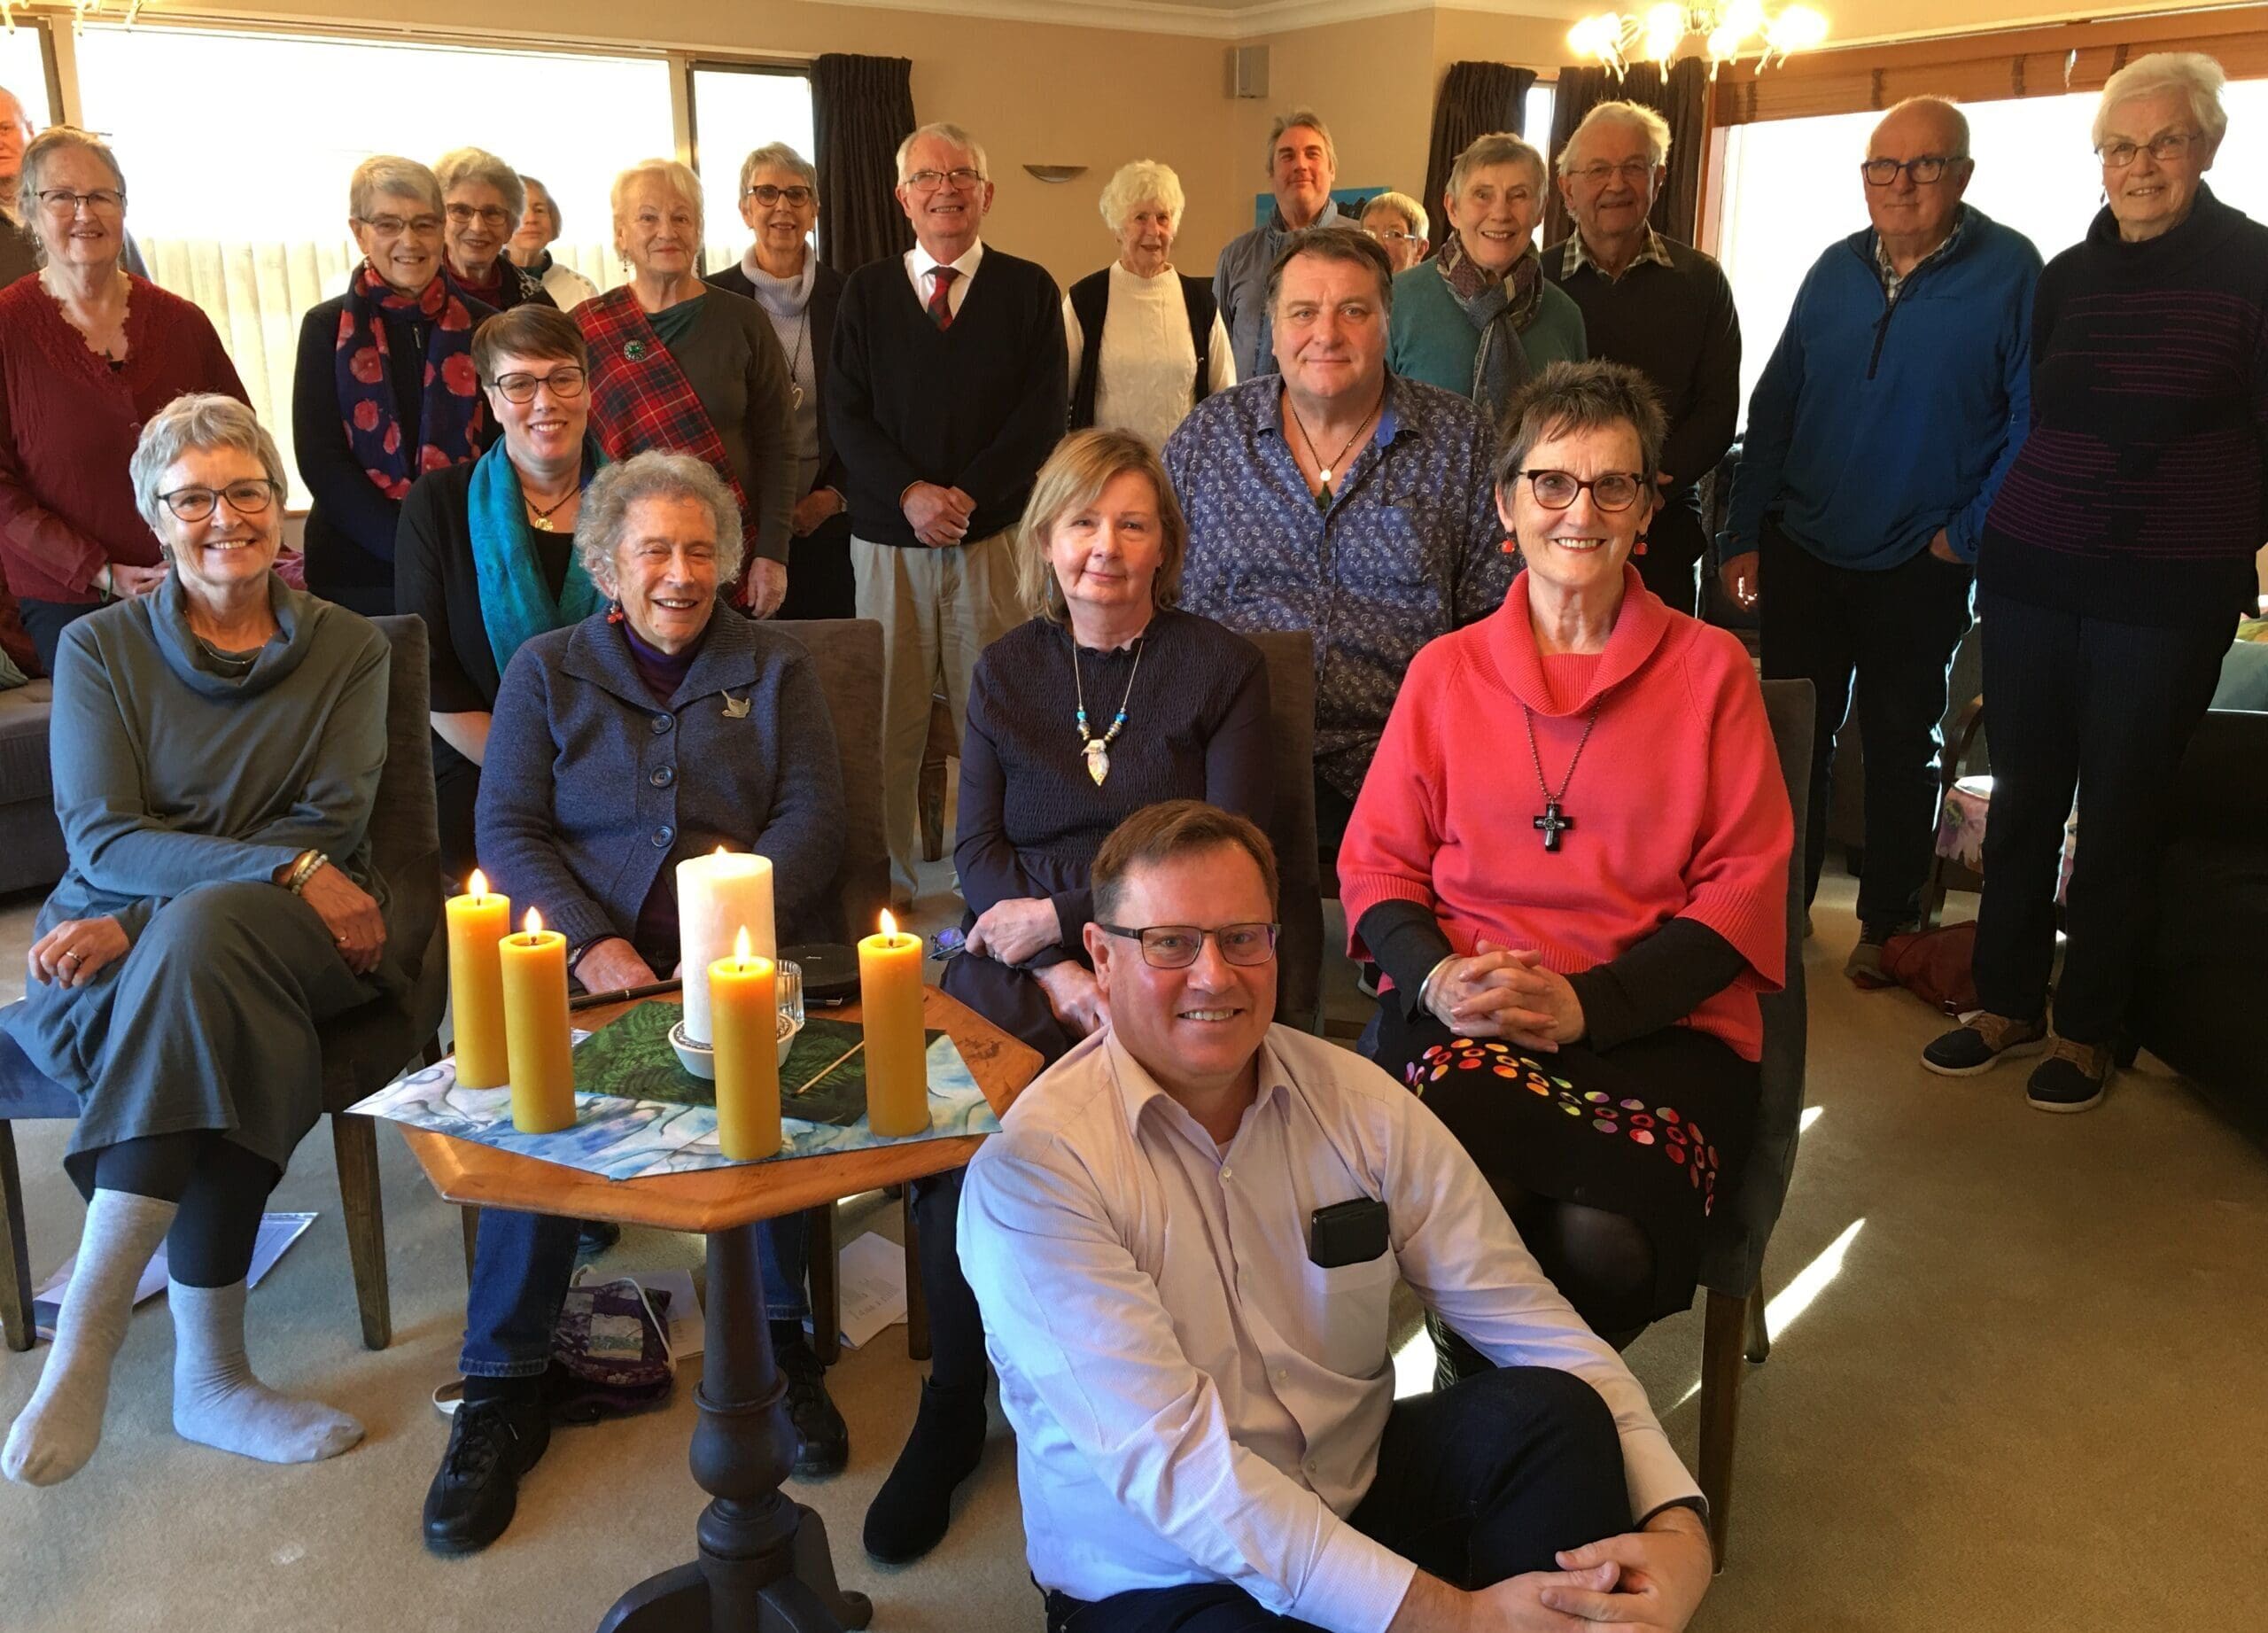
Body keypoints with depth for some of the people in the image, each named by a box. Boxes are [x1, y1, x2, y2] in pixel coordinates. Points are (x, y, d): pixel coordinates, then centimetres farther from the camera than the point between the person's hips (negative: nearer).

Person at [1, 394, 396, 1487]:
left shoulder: (345, 650, 9)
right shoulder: (100, 648, 8)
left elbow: (332, 823, -3)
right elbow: (99, 836, -4)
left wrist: (149, 921, -16)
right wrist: (286, 869, -20)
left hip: (298, 943, 0)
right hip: (114, 955, 0)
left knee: (200, 935, -35)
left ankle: (89, 1325, -32)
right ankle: (209, 1373, -30)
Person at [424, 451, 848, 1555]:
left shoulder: (774, 669, 18)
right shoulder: (547, 670, 17)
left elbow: (815, 818, 7)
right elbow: (508, 830, 6)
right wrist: (590, 941, -12)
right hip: (591, 954, 0)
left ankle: (776, 1339, -17)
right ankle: (503, 1389, -18)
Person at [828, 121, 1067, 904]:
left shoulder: (1029, 289, 7)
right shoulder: (866, 290, 11)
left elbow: (1044, 412, -1)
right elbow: (845, 413, 4)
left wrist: (967, 494, -11)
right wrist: (911, 494, -11)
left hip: (996, 532, -1)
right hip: (889, 535, 2)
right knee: (887, 716, 4)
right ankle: (886, 871, 15)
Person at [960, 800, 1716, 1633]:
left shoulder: (1359, 1102, -3)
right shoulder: (1032, 1168, -18)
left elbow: (1529, 1320, -7)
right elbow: (1172, 1463, -25)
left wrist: (1677, 1524, -24)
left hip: (1360, 1489, 5)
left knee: (1551, 1411, -21)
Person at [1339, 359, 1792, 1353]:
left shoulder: (1709, 668, 12)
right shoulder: (1446, 672, 17)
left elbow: (1746, 890, 5)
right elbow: (1376, 862, 14)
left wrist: (1587, 1002, -11)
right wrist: (1439, 977, -9)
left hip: (1658, 1022, 0)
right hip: (1462, 1020, 1)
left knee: (1607, 1244, -32)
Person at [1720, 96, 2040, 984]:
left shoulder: (2010, 271, -9)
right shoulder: (1835, 270, 4)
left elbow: (2033, 418, -9)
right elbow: (1773, 406, 6)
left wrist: (1970, 532, -12)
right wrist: (1744, 535, 2)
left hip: (1919, 568, -3)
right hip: (1803, 552, 3)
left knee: (1900, 745, 11)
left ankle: (1887, 922, 25)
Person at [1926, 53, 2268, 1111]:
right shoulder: (2067, 277, 9)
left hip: (2168, 594, -3)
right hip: (2034, 575, 4)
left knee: (2121, 811, 4)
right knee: (2023, 794, 7)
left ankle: (2086, 1030, 17)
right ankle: (2008, 1004, 21)